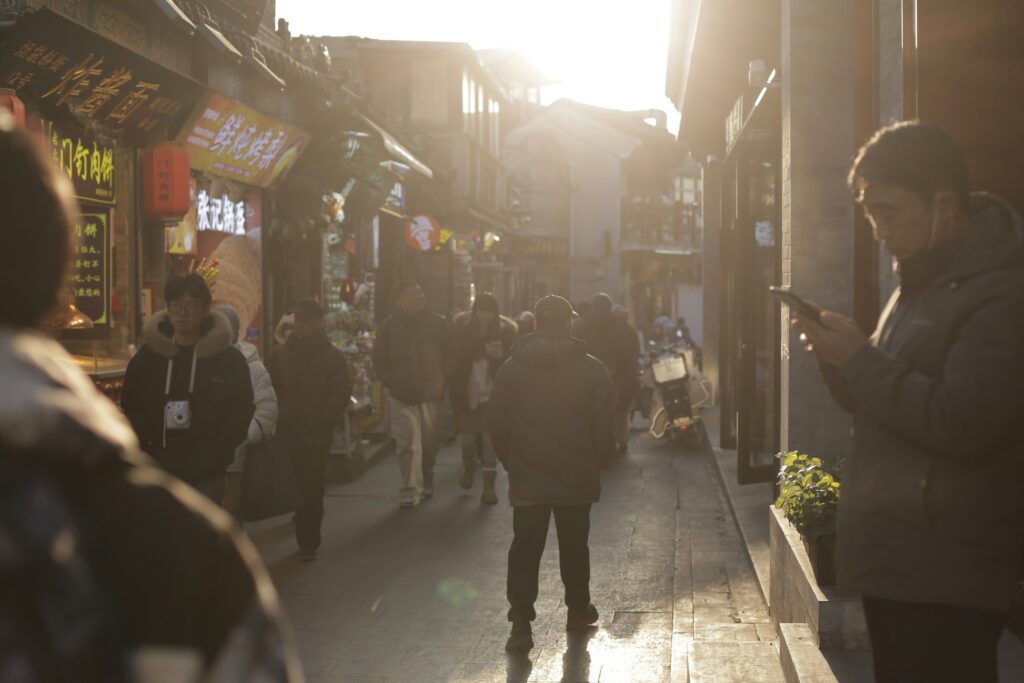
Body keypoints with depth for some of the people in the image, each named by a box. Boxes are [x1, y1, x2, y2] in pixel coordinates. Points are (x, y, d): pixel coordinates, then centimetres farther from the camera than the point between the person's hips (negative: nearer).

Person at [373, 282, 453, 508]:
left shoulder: (439, 324, 4)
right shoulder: (388, 327, 0)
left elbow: (449, 356, 10)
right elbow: (380, 361, 6)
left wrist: (442, 382, 0)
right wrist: (390, 383, -3)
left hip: (431, 396, 2)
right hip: (402, 396, -2)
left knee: (429, 443, 12)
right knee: (408, 444, -11)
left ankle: (426, 485, 31)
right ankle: (410, 491, -10)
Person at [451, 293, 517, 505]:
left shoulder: (506, 329, -5)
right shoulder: (461, 325, -3)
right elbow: (456, 354, 0)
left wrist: (500, 355, -23)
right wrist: (483, 350, -12)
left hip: (493, 392, -1)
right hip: (466, 391, 1)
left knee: (490, 436, -4)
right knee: (467, 435, 10)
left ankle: (489, 484, 3)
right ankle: (469, 467, 42)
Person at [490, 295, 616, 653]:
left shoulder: (510, 369, -2)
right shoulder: (592, 369, -7)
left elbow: (498, 426, 0)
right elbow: (603, 426, -7)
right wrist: (597, 463, 8)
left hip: (526, 479, 0)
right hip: (577, 477, 0)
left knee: (524, 549, 4)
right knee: (574, 546, 17)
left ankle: (521, 622, -5)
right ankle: (578, 609, 31)